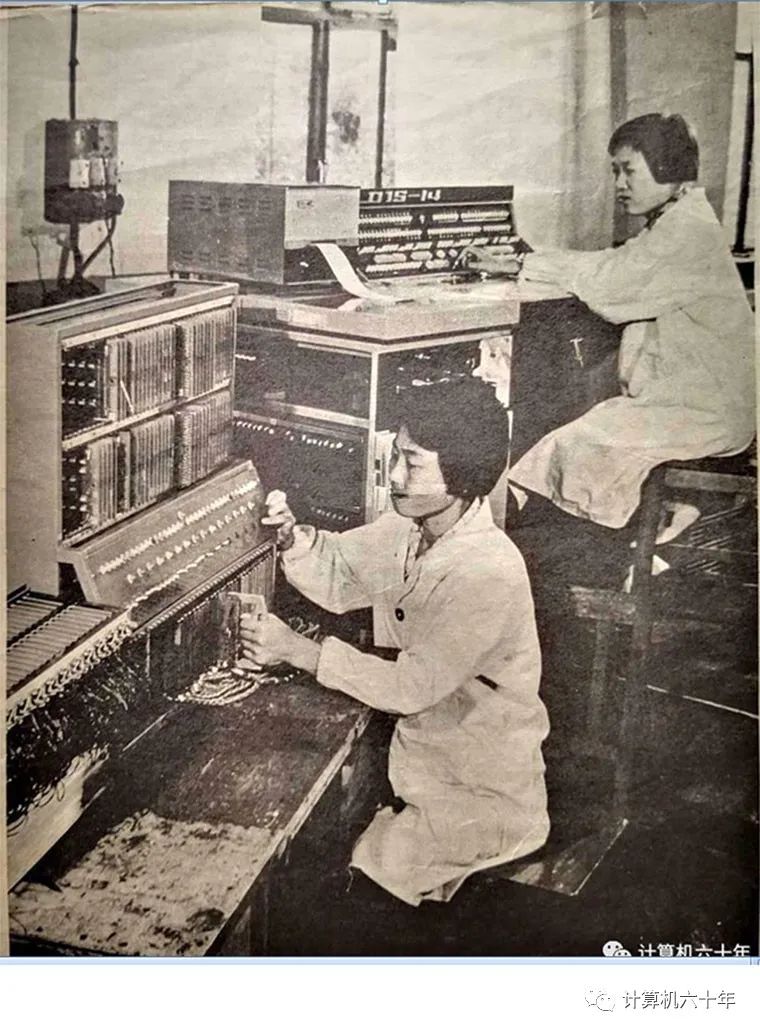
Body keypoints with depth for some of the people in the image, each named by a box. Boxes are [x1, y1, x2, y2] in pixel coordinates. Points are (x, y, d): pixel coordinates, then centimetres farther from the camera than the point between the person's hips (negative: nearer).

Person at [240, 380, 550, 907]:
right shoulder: (410, 527, -5)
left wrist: (294, 648, -26)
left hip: (482, 794, -7)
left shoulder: (487, 574, -29)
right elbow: (337, 578, 6)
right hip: (420, 759, 7)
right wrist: (292, 534, -14)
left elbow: (409, 687, -28)